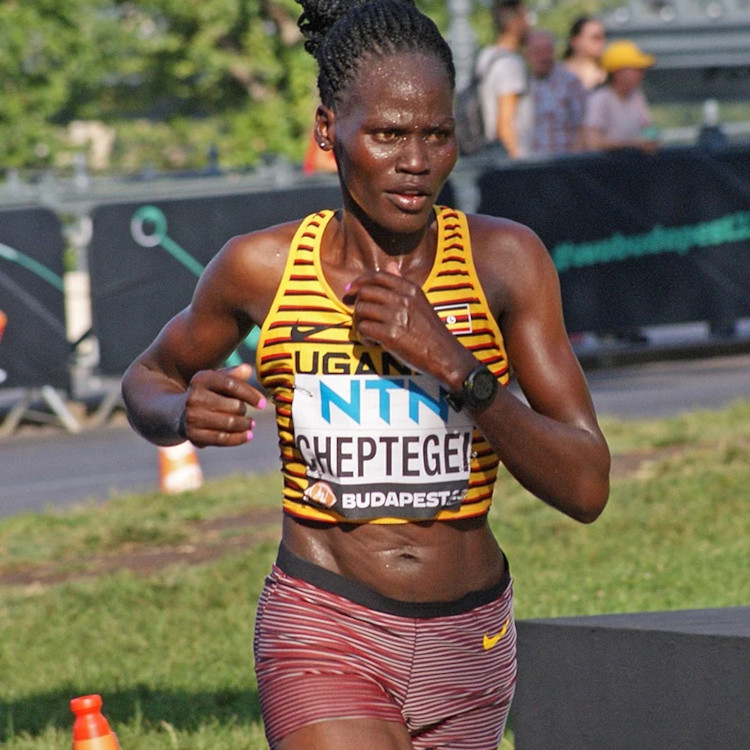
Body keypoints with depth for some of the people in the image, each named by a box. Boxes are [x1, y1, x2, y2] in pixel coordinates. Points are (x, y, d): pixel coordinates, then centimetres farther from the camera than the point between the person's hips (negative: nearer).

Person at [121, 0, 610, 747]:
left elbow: (586, 487, -11)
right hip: (324, 634, -3)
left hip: (468, 641, 3)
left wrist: (454, 365, -23)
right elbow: (146, 379, 15)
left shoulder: (503, 260, -7)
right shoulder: (262, 269, -6)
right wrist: (185, 413, -10)